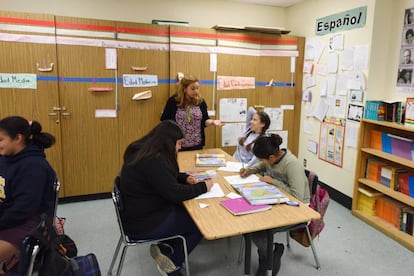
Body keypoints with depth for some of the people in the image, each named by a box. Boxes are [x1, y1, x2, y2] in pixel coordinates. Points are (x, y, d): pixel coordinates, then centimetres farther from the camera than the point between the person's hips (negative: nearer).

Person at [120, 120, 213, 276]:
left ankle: (163, 247, 14)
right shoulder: (153, 160, -28)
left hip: (138, 212, 10)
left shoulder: (143, 152, 4)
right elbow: (175, 193, -26)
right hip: (142, 224, -10)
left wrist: (185, 178, 3)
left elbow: (166, 178, 18)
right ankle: (172, 263, 14)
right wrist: (203, 187, -12)